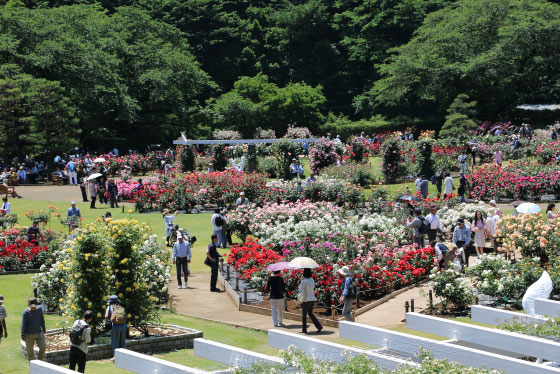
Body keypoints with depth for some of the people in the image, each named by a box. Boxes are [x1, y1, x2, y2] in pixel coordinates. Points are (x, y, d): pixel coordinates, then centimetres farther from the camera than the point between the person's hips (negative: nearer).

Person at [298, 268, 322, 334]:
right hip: (312, 299, 6)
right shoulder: (312, 280, 2)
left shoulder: (303, 281, -17)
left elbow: (301, 291, -14)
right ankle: (319, 326, 8)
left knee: (304, 315, 9)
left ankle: (304, 329, 14)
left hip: (306, 300, -6)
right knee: (310, 313, 19)